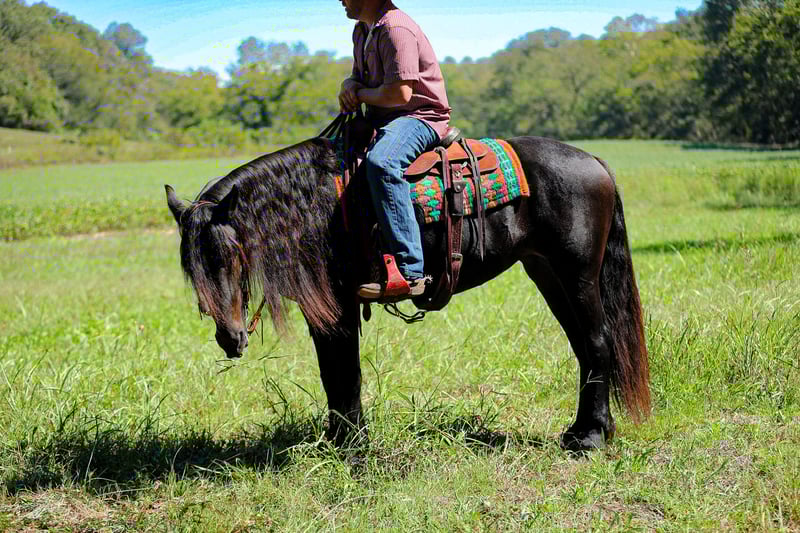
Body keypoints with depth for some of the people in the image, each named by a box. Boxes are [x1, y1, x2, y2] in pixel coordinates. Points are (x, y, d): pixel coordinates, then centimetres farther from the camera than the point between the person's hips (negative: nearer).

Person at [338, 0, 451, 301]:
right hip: (379, 120, 11)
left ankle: (409, 273, -45)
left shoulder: (396, 29, -17)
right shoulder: (362, 30, 14)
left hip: (420, 117, -11)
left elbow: (400, 93, -24)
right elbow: (361, 75, 26)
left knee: (381, 162, -40)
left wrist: (361, 94, -7)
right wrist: (350, 84, 1)